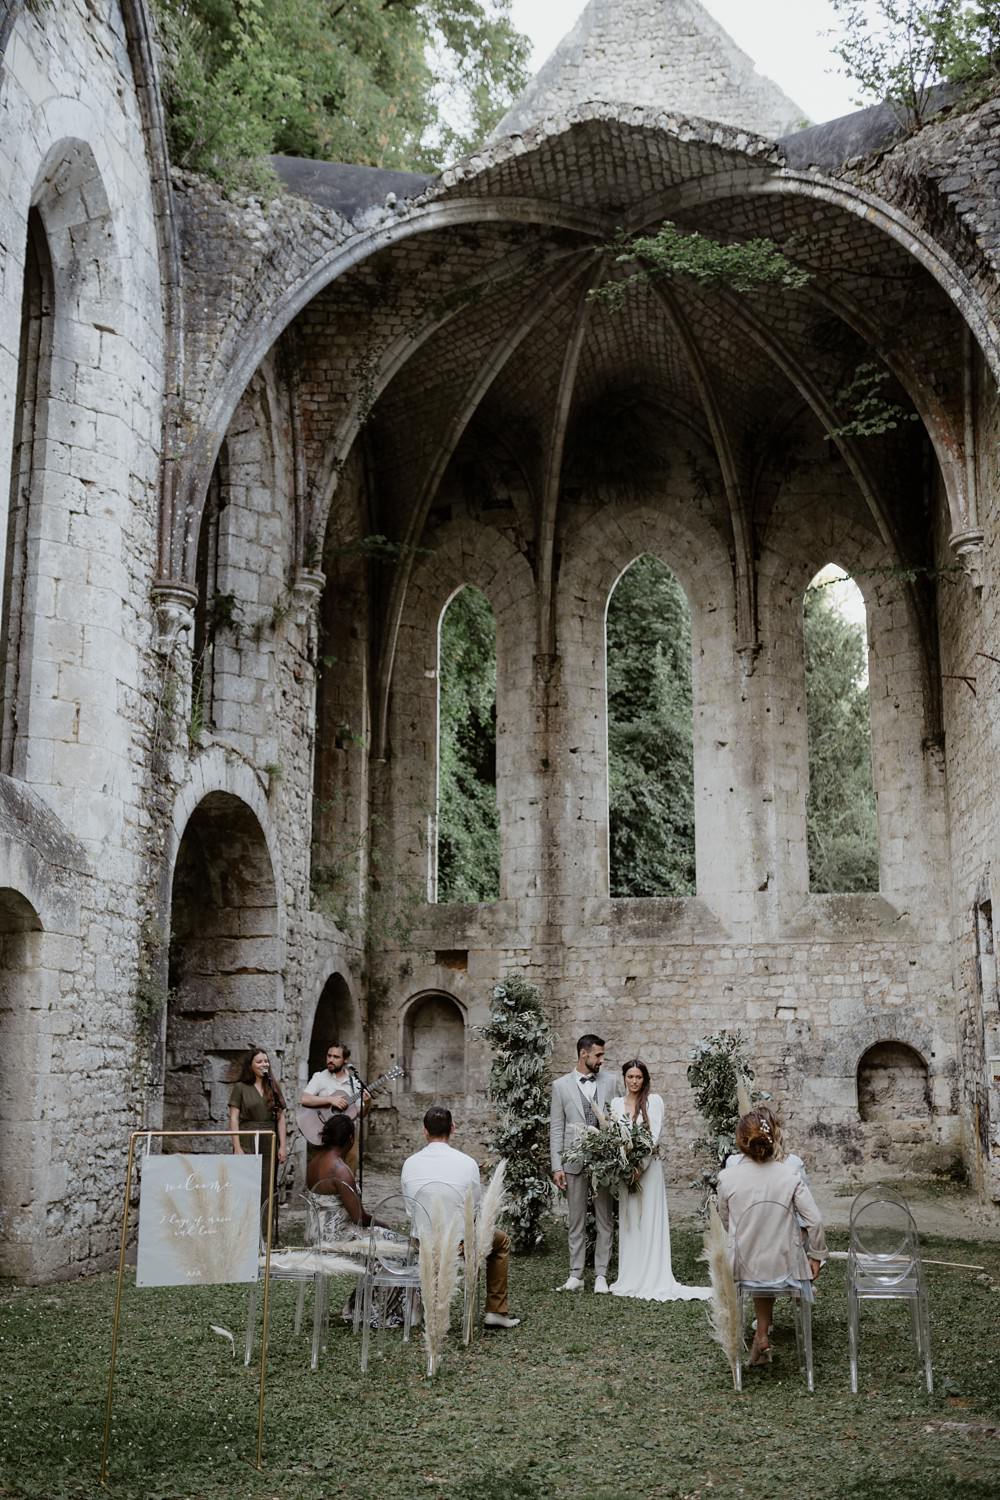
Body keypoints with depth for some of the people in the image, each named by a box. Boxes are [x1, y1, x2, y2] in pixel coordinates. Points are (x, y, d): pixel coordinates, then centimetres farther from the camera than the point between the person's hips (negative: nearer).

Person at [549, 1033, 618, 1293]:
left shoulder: (609, 1083, 7)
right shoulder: (561, 1086, 2)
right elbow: (556, 1129, 1)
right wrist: (557, 1166, -4)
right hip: (574, 1161, -1)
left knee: (605, 1220, 3)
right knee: (576, 1221, 6)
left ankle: (601, 1275, 9)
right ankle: (575, 1275, 11)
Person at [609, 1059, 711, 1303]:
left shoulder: (653, 1101, -2)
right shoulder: (616, 1104, 9)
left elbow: (655, 1135, -9)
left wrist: (640, 1164, -16)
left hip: (648, 1166, -4)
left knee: (649, 1222, -3)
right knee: (628, 1222, 7)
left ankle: (653, 1280, -1)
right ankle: (630, 1278, 12)